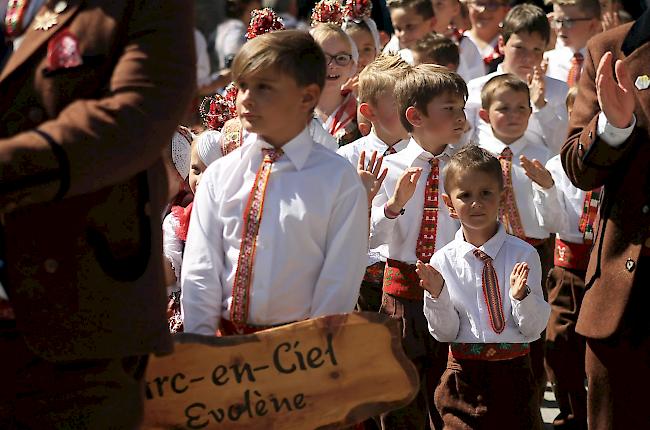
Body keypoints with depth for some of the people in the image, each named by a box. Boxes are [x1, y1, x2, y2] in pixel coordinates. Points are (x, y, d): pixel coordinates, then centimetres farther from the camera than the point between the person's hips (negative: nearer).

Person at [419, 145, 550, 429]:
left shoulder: (523, 255, -5)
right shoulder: (442, 261, -2)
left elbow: (534, 330, -5)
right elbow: (445, 333, -1)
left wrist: (521, 296, -22)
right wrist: (437, 296, -17)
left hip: (513, 374, 0)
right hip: (464, 376, 0)